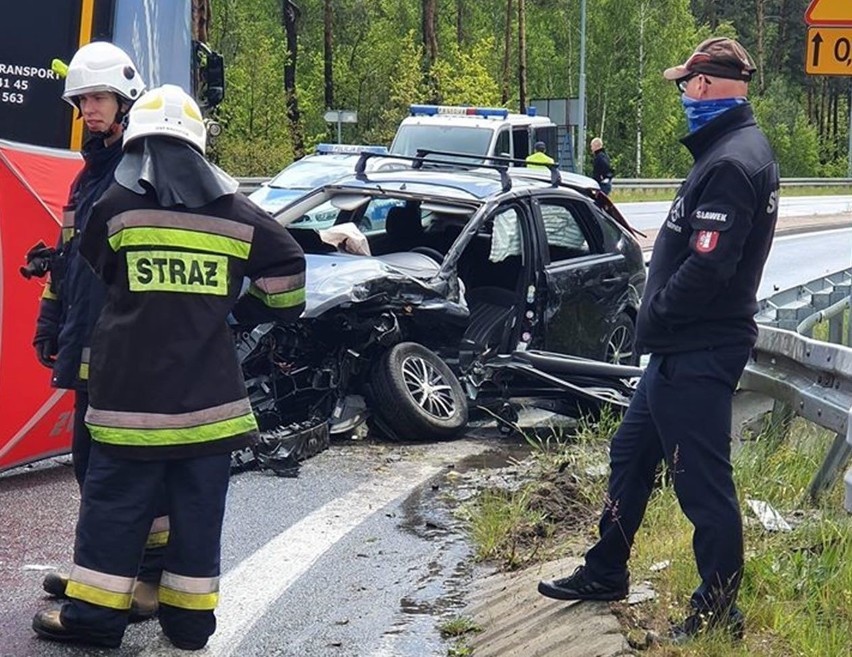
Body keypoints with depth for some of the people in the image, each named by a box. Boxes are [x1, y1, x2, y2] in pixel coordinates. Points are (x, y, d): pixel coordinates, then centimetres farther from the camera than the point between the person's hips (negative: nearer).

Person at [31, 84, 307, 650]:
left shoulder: (118, 206, -2)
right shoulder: (235, 212, 4)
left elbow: (95, 274, 13)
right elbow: (287, 272, 8)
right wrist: (240, 308, 22)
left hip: (133, 391, -2)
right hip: (209, 393, 2)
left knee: (115, 504, 5)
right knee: (198, 509, 10)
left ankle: (94, 614, 9)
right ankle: (190, 617, 16)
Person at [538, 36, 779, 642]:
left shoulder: (730, 163, -21)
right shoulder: (739, 148, 12)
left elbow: (706, 268, -27)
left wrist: (655, 317, -13)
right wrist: (661, 318, 10)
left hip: (698, 353, -11)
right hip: (685, 346, 11)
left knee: (702, 479, -1)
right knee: (632, 453, 20)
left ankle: (719, 609, 10)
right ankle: (606, 572, 34)